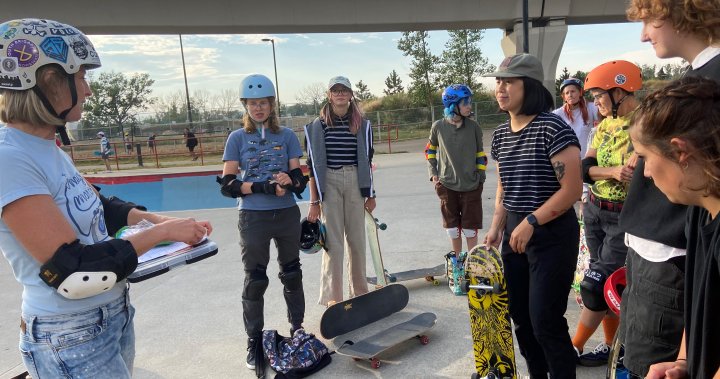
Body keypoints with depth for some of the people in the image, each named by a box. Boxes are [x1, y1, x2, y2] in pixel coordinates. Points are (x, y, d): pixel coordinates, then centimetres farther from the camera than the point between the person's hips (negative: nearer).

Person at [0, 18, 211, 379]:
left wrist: (158, 219, 1)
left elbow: (95, 208, 15)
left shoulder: (48, 148, 4)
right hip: (73, 340, -8)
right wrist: (162, 232, -18)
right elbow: (73, 273, -26)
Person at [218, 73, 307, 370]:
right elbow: (228, 184, -5)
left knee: (292, 274, 13)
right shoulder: (237, 138, 0)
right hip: (253, 218, -1)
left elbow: (298, 177, 0)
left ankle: (297, 329, 31)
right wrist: (260, 187, -20)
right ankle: (254, 341, 22)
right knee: (255, 280, 5)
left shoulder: (286, 135, 3)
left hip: (287, 215, 2)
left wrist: (289, 182, -23)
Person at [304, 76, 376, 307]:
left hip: (355, 182, 3)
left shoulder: (362, 125, 7)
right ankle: (332, 296, 8)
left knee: (357, 238, 9)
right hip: (329, 183, -2)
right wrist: (314, 201, -5)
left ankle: (359, 291, 24)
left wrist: (370, 194, 9)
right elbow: (313, 165, -1)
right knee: (333, 240, -2)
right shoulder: (318, 126, -1)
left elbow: (367, 161, 12)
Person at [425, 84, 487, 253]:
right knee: (452, 229, 11)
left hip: (471, 186, 0)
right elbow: (430, 150, 11)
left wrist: (480, 177, 4)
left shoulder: (473, 126, -4)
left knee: (470, 230, 5)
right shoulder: (438, 127, -6)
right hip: (447, 186, 0)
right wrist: (433, 173, 3)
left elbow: (480, 154, 7)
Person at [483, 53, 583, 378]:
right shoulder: (500, 134, 7)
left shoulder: (553, 127, -15)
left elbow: (572, 189, -17)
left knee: (545, 321, -1)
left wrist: (531, 223, -17)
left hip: (552, 235, -7)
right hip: (515, 233, 7)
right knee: (519, 315, 14)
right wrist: (496, 229, 7)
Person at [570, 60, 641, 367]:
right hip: (594, 211, 7)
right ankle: (612, 344, 29)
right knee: (608, 283, 14)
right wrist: (614, 171, -19)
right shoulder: (603, 126, 7)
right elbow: (586, 168, -4)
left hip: (627, 217, -7)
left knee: (596, 284, -2)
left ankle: (574, 347, 14)